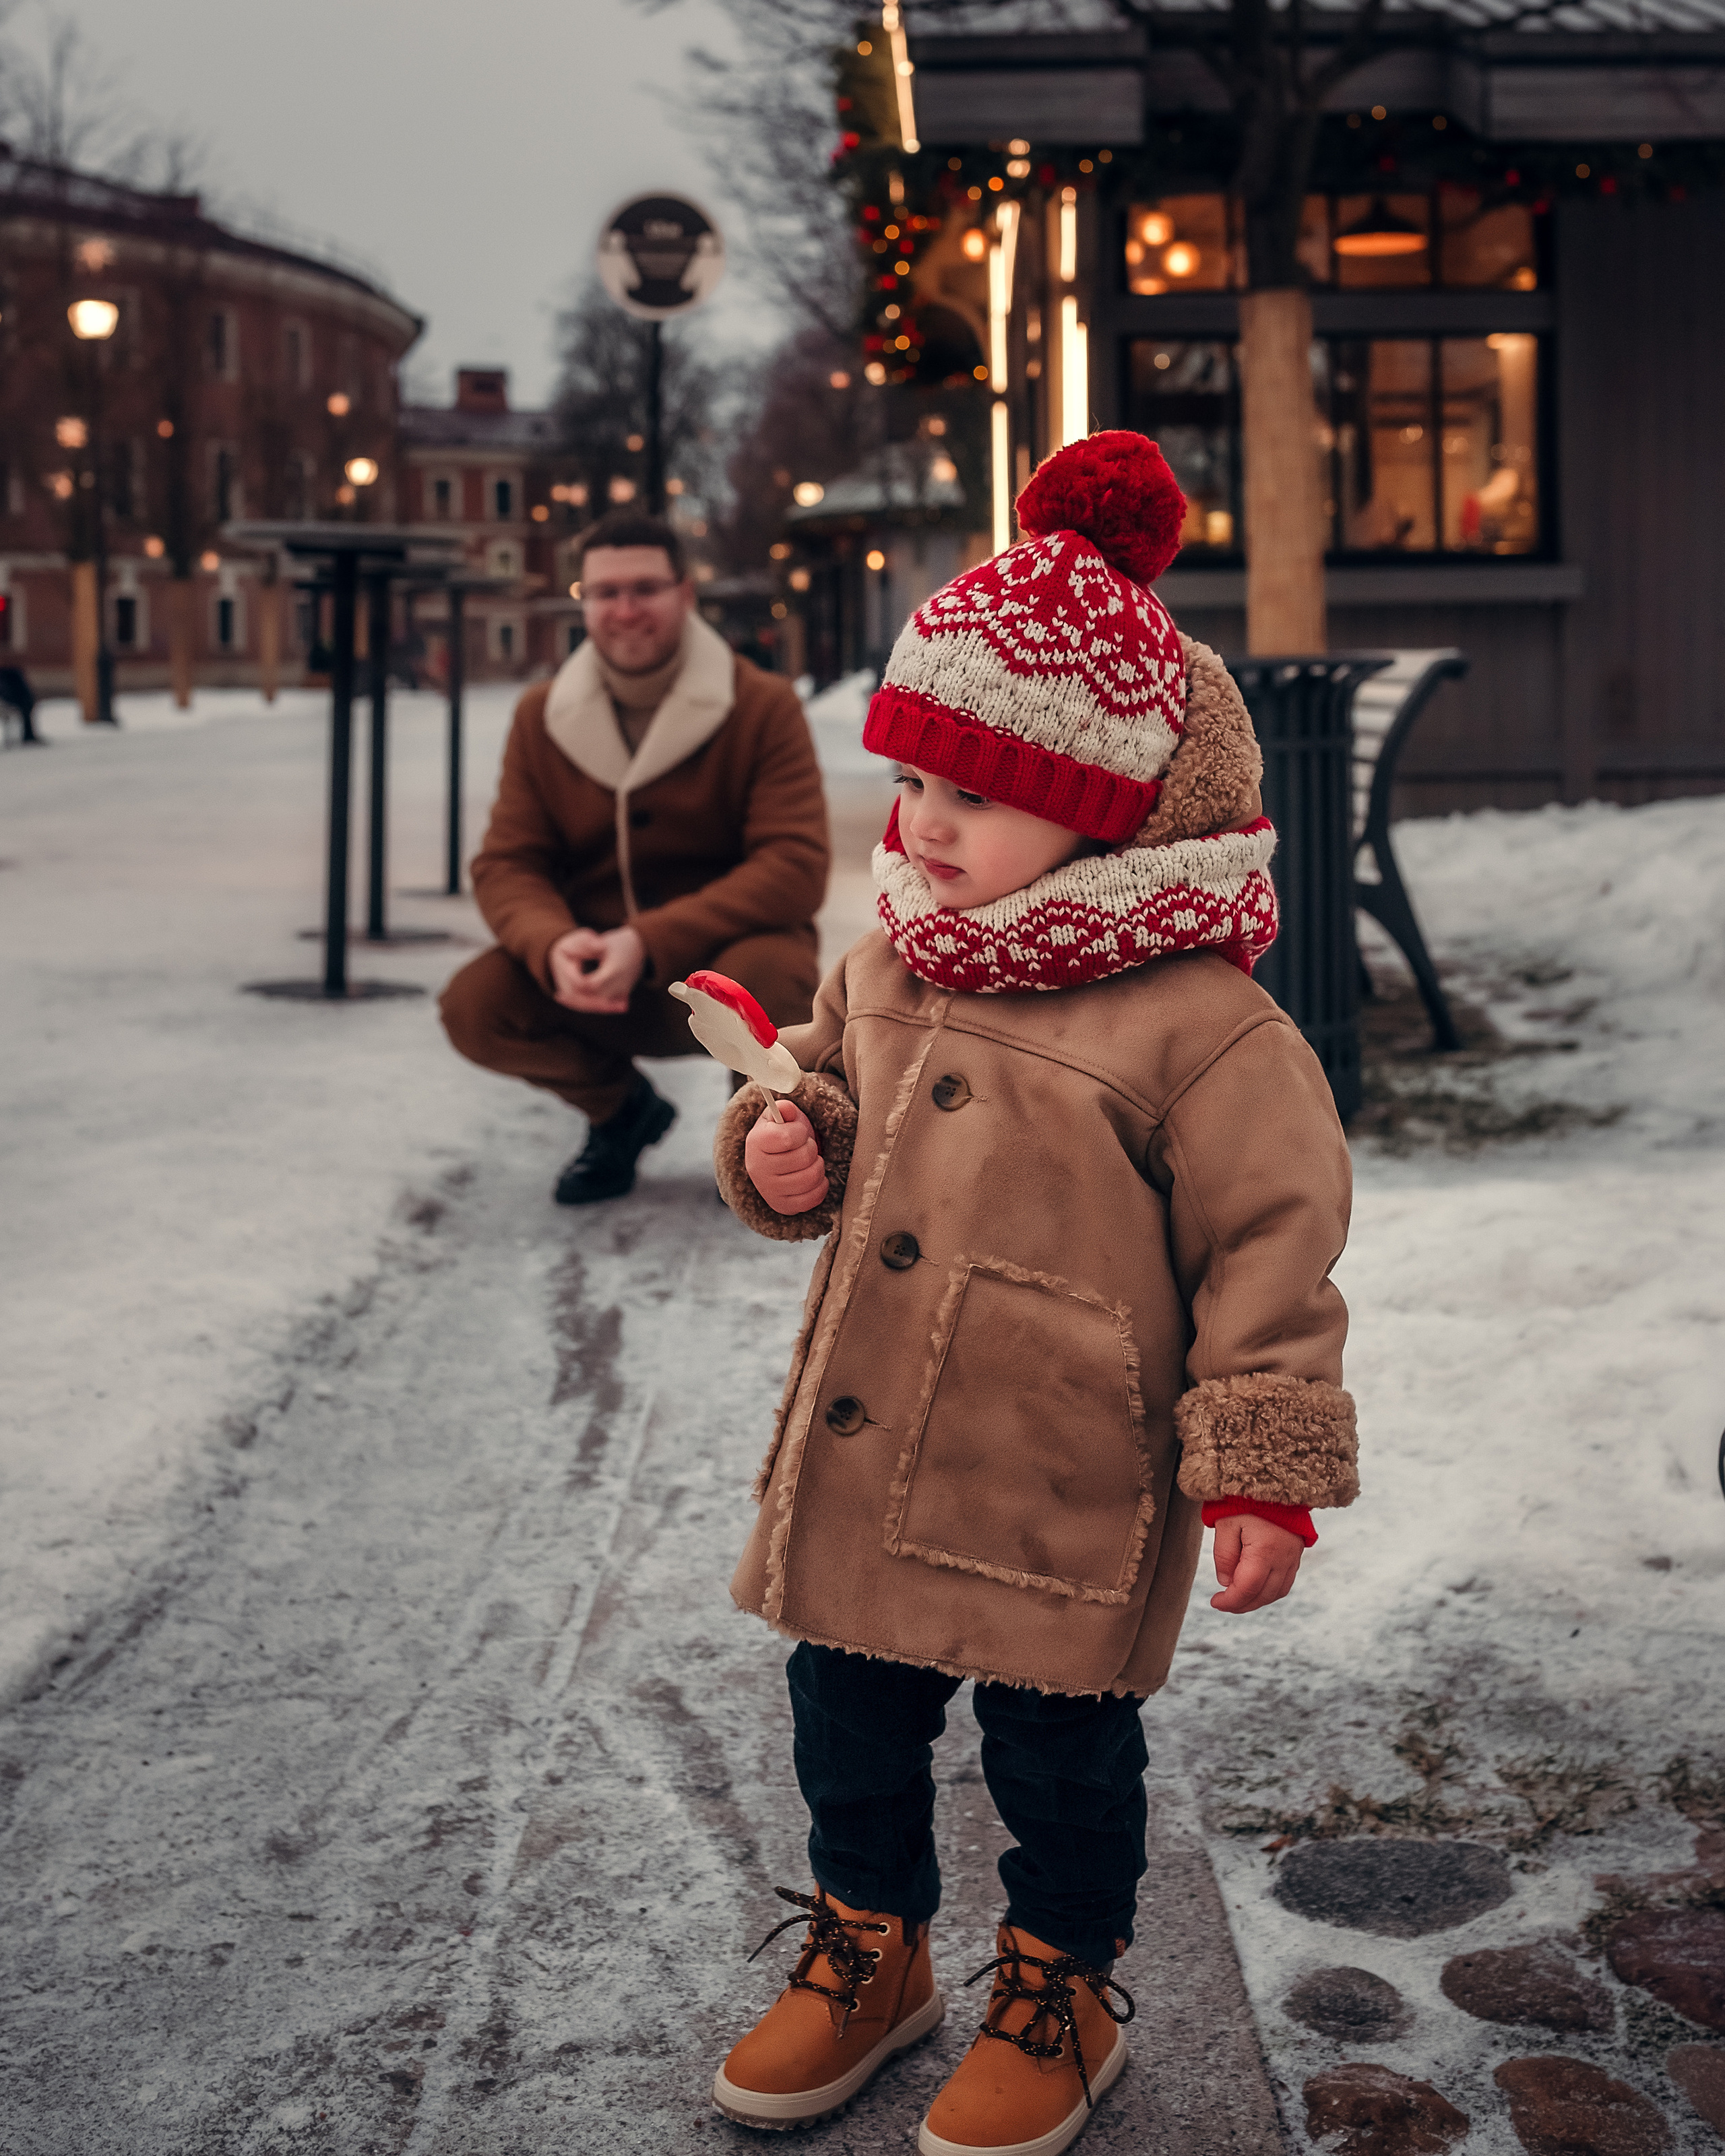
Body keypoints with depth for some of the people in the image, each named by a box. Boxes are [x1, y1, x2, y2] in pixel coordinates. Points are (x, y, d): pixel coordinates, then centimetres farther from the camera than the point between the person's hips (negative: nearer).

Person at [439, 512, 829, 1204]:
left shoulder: (764, 706, -11)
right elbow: (507, 864, -2)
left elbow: (795, 866, -19)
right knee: (473, 1005, -22)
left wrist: (651, 943, -31)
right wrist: (554, 945, -27)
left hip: (726, 948, -3)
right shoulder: (542, 717, 1)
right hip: (599, 976, 3)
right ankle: (619, 1109, 11)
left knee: (768, 978, -38)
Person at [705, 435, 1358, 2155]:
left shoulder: (1199, 1025, -18)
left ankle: (1058, 1993, 35)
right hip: (858, 1463, 6)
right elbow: (834, 1098, 19)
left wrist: (1261, 1473, -14)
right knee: (848, 1719, 19)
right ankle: (868, 1948, 42)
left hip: (1066, 1495, -6)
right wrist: (785, 1153, -5)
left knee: (1059, 1756, 12)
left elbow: (1270, 1246, -14)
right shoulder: (889, 970, 2)